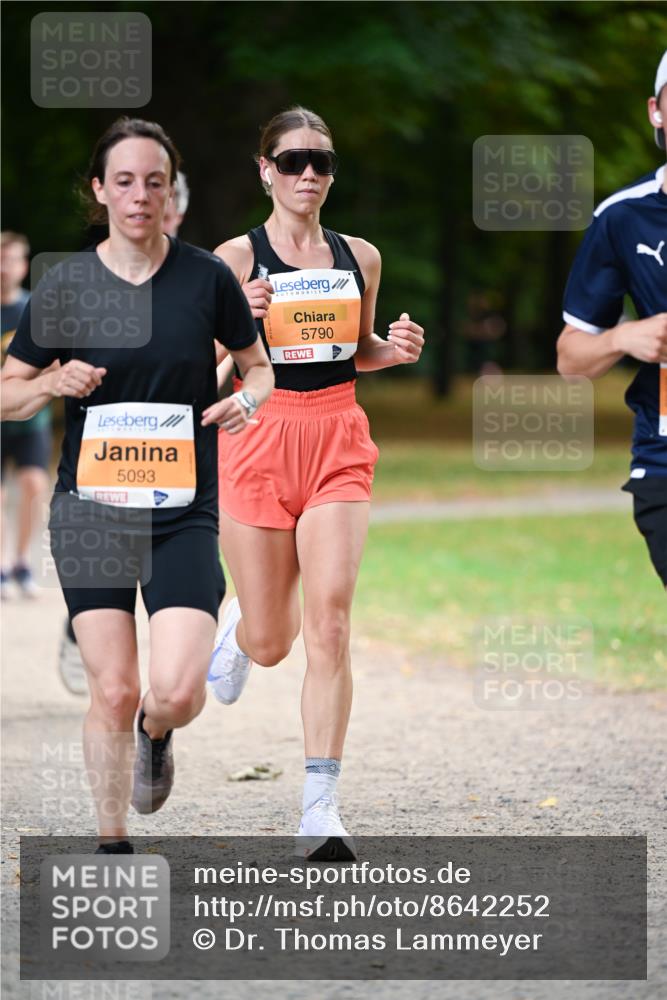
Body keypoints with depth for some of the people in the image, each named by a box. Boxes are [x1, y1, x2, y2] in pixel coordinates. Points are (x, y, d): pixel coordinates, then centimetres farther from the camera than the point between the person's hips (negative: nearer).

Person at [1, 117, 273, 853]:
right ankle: (113, 847, 14)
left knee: (178, 692, -14)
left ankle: (155, 734, 23)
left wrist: (246, 400, -9)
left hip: (183, 511, 0)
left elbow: (260, 365, 14)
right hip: (90, 509, 0)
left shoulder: (207, 277, 0)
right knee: (112, 690, -4)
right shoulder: (66, 284, 1)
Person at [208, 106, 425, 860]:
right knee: (270, 643, 5)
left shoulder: (359, 257, 8)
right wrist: (240, 320, -22)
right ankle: (239, 625, 47)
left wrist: (395, 349, 1)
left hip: (338, 446, 2)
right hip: (257, 441, -2)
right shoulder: (236, 258, -3)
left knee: (329, 623, -14)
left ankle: (321, 809, -13)